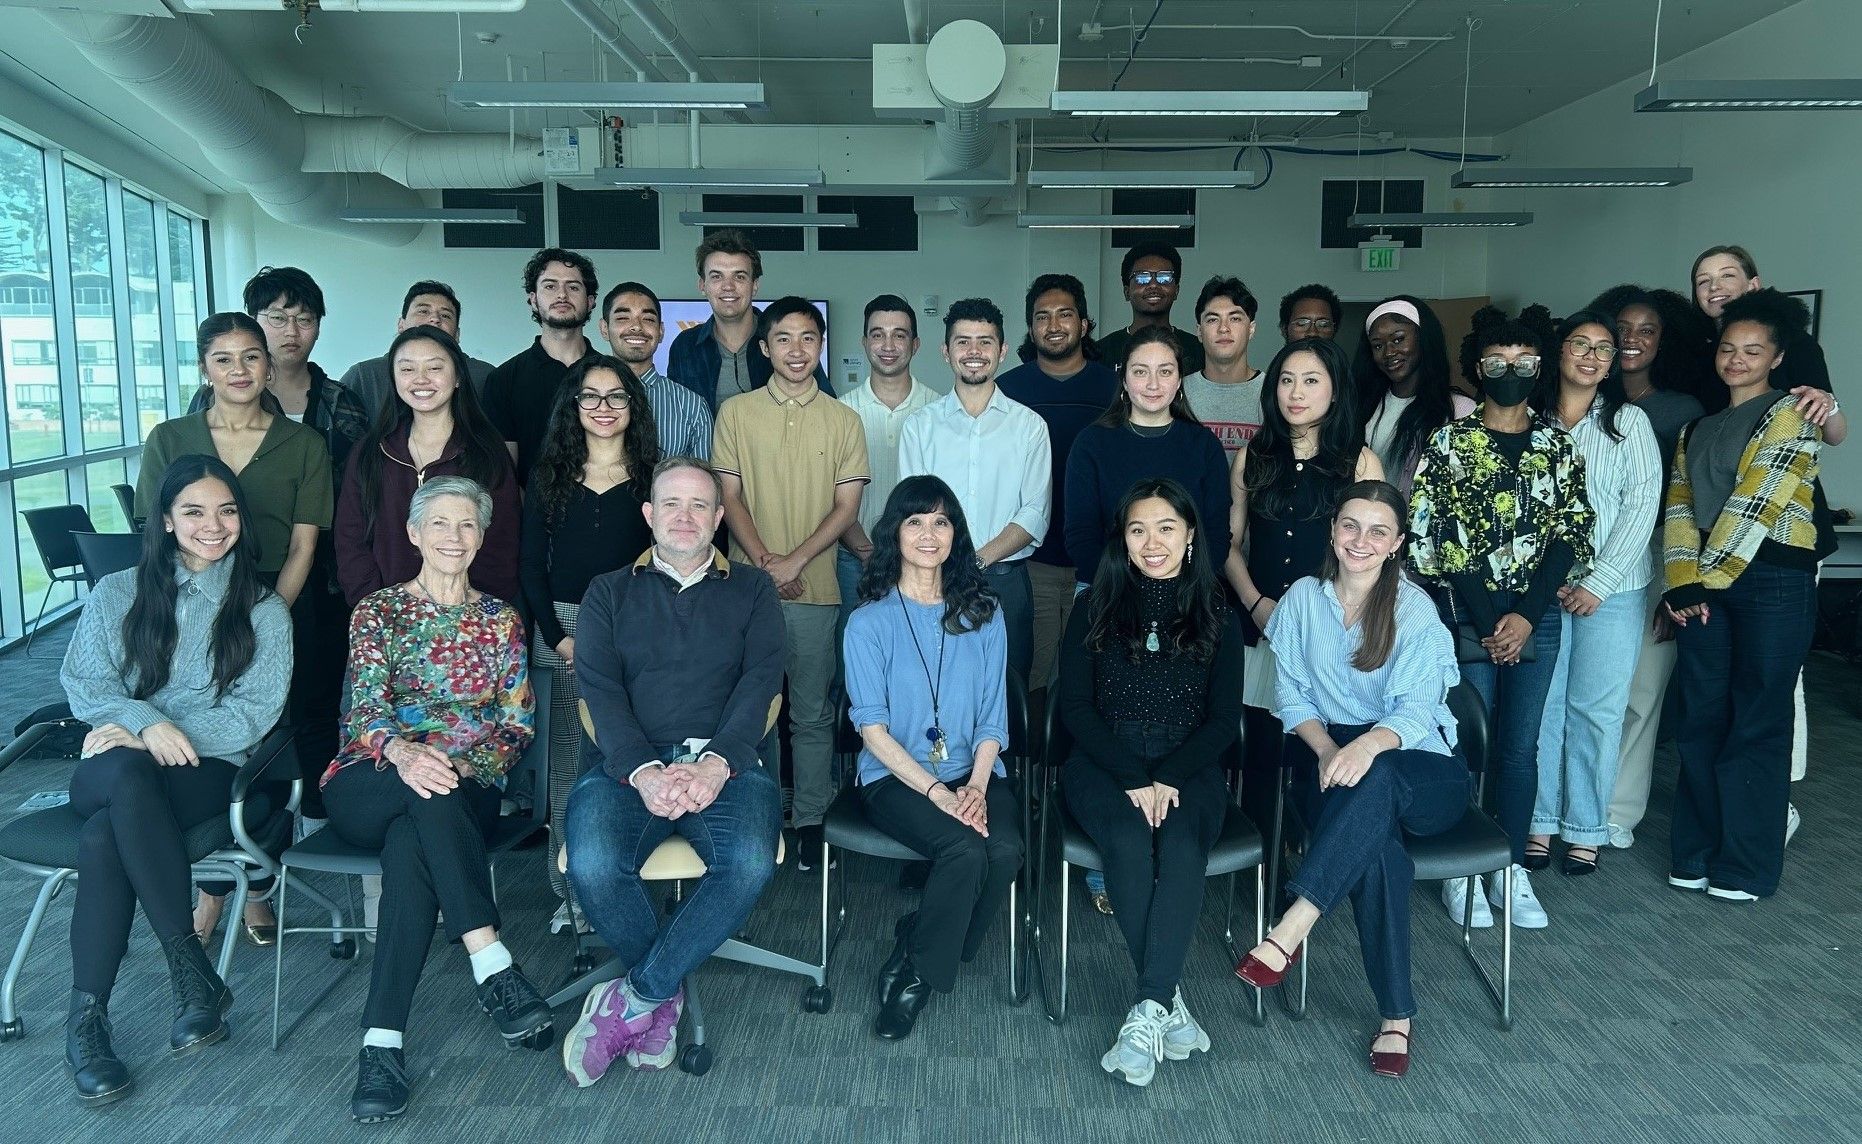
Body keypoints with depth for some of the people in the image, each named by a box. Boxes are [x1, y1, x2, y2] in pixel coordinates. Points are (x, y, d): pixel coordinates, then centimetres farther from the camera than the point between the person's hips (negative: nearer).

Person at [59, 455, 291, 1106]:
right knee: (126, 773, -37)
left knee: (102, 839, -33)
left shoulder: (263, 610, 9)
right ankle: (196, 974, -35)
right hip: (114, 768, 2)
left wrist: (171, 736, -14)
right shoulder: (117, 595, 15)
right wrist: (147, 721, -16)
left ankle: (87, 1020, -21)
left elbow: (254, 712, -1)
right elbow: (82, 684, 5)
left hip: (208, 773, -1)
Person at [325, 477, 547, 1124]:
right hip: (368, 787, 0)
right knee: (427, 794, -37)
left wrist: (462, 767, -14)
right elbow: (366, 706, -4)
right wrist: (405, 752, -28)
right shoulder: (378, 611, 11)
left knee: (409, 845, -35)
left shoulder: (500, 620, 15)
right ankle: (492, 965, -40)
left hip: (468, 789, 1)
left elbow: (517, 725, 8)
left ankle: (382, 1045, -39)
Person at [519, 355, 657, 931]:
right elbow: (531, 564, 7)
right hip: (562, 628, 1)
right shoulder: (551, 474, 9)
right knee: (568, 754, 2)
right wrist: (559, 636, -4)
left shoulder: (652, 475, 6)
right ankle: (570, 888, 10)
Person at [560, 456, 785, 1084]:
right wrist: (643, 771, -16)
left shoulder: (752, 589, 17)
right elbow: (600, 689, 3)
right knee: (592, 867, -30)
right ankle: (667, 992, -4)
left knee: (750, 865, -31)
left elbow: (759, 681, 3)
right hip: (630, 764, 1)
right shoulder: (610, 592, 18)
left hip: (725, 762, 0)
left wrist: (716, 762, -16)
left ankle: (634, 997, -13)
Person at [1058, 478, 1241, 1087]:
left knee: (1182, 848, -31)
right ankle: (1168, 1000, -24)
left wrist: (1166, 779, -12)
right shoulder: (1095, 610, 7)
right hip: (1103, 766, 0)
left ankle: (1147, 1011, -32)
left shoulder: (1216, 618, 9)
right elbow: (1076, 709, 0)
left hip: (1188, 769, 1)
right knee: (1129, 842, -32)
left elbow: (1225, 721, 4)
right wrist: (1134, 779, -13)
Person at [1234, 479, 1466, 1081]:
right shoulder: (1304, 597, 6)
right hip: (1327, 757, 1)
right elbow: (1290, 692, 4)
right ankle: (1397, 1015, -27)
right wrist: (1327, 748, -18)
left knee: (1374, 779, -40)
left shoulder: (1415, 610, -4)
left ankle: (1294, 925, -42)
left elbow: (1416, 710, -15)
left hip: (1419, 768, -1)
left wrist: (1371, 743, -38)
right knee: (1376, 839, -34)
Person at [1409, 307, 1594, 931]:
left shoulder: (1559, 445, 7)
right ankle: (1459, 871, 13)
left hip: (1537, 615, 3)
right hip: (1469, 614, -3)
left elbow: (1572, 534, 3)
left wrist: (1525, 615, -8)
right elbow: (1430, 536, -7)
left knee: (1521, 746, 8)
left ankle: (1512, 870, 19)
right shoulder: (1449, 441, -2)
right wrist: (1487, 621, -10)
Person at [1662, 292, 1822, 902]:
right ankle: (1698, 852, 17)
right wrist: (1684, 581, -5)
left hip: (1774, 579, -5)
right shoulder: (1698, 428, 18)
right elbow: (1679, 506, 8)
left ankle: (1747, 866, 8)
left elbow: (1757, 504, -11)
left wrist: (1707, 576, -11)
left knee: (1757, 723, -1)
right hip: (1706, 584, 6)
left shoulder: (1791, 414, -1)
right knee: (1702, 718, 7)